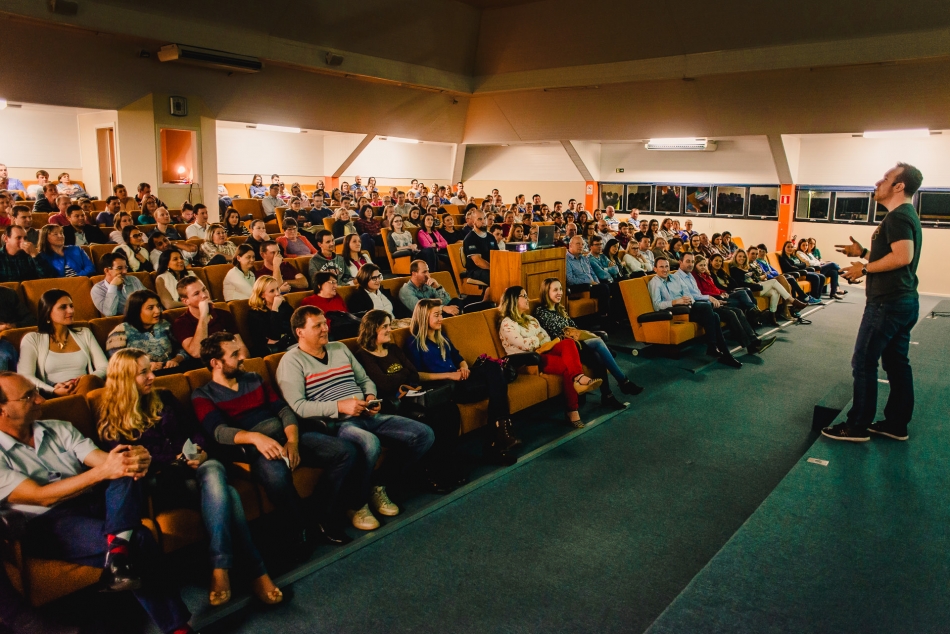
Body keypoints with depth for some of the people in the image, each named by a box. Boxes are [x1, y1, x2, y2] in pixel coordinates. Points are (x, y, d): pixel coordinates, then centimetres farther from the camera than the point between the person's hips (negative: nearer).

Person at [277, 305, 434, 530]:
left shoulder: (340, 348, 19)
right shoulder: (291, 362, -3)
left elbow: (364, 379, 24)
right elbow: (296, 406, -15)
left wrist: (371, 396, 1)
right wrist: (339, 406, -22)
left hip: (366, 416, 7)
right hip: (333, 424, -7)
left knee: (424, 434, -6)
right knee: (370, 443, -39)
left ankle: (379, 485, 9)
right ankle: (357, 504, -10)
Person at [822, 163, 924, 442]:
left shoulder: (898, 216, -15)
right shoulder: (906, 215, 17)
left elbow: (903, 256, -27)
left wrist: (864, 268, -18)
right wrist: (863, 252, 17)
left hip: (888, 302, -11)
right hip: (903, 301, 11)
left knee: (863, 362, -5)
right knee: (896, 362, 14)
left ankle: (858, 426, 1)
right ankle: (897, 424, 21)